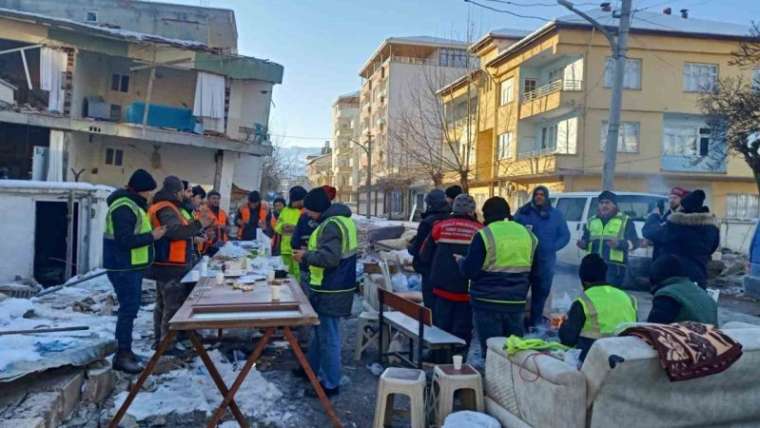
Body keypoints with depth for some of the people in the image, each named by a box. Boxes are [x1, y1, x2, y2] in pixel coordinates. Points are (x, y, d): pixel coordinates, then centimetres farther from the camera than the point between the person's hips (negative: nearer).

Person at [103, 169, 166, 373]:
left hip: (132, 266, 11)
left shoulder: (133, 204, 14)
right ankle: (122, 355, 0)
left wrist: (151, 232, 8)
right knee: (129, 309, -7)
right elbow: (124, 240, -26)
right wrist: (152, 236, -19)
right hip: (123, 267, -11)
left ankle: (125, 350, 24)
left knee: (130, 308, 15)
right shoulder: (124, 208, -19)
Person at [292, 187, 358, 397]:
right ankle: (313, 368, 40)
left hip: (330, 291, -10)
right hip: (337, 286, 11)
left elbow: (329, 258, -29)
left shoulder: (331, 224, -22)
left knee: (328, 336, 1)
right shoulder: (342, 219, 11)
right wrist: (310, 252, 12)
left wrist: (305, 256, -15)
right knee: (319, 330, 24)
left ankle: (330, 383, 12)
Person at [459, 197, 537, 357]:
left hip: (487, 302, -5)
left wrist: (460, 261, 7)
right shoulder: (528, 234, 6)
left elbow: (469, 270, -12)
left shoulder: (484, 235, -12)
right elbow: (532, 273, 16)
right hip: (516, 302, 5)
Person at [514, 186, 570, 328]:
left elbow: (565, 235, 7)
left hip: (545, 261, 3)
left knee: (541, 293, 12)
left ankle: (535, 322, 25)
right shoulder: (523, 212, 2)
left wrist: (552, 247, -8)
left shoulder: (556, 214, 8)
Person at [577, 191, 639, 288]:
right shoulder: (591, 221, 18)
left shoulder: (625, 221, 4)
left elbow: (634, 242, -3)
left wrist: (619, 244, -22)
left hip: (614, 266, -5)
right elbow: (586, 240, 24)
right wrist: (583, 244, -1)